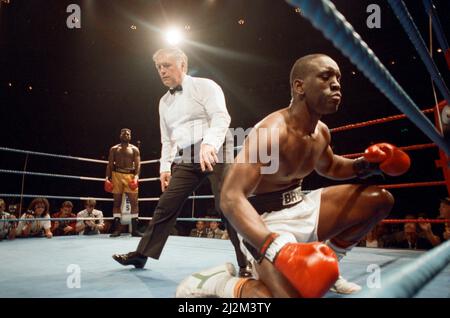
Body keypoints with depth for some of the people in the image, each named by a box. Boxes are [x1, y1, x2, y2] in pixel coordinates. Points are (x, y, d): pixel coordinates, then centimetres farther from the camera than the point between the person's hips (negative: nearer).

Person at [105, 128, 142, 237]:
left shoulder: (134, 149, 9)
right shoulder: (114, 149, 12)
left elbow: (138, 164, 0)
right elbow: (110, 165, 8)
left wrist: (136, 177, -16)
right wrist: (107, 178, -4)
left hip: (130, 175, 0)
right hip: (117, 175, 1)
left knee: (134, 202, -5)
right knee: (117, 202, 2)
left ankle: (134, 229, -1)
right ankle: (117, 229, 7)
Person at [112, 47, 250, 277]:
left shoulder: (205, 86, 0)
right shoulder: (164, 102, 20)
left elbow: (221, 118, -15)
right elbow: (167, 139, 23)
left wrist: (209, 144, -31)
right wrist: (165, 166, 14)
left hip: (215, 152, -6)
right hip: (186, 160, 6)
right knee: (165, 204, 5)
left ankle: (247, 263, -3)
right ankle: (141, 254, 17)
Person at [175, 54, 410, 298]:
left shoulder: (321, 132, 4)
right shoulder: (271, 131, -25)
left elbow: (329, 167, 27)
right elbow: (231, 198, -34)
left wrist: (365, 165, 5)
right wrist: (279, 249, -47)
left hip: (299, 208, 9)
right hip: (265, 221, -9)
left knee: (380, 199, 7)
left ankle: (326, 268, 19)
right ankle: (215, 282, -6)